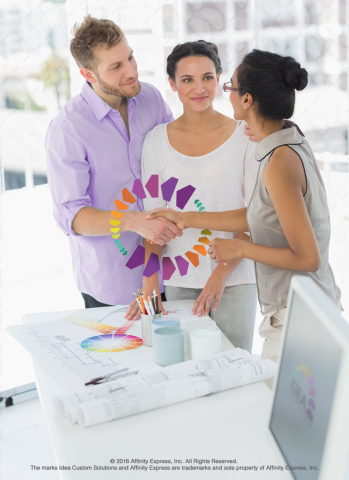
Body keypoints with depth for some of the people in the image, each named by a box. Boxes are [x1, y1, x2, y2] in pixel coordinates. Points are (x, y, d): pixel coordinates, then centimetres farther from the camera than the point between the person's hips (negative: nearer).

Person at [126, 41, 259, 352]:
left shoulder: (245, 136, -2)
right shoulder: (157, 141, 3)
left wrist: (222, 272, -13)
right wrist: (149, 285, -7)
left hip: (234, 277, -1)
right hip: (179, 281, 1)